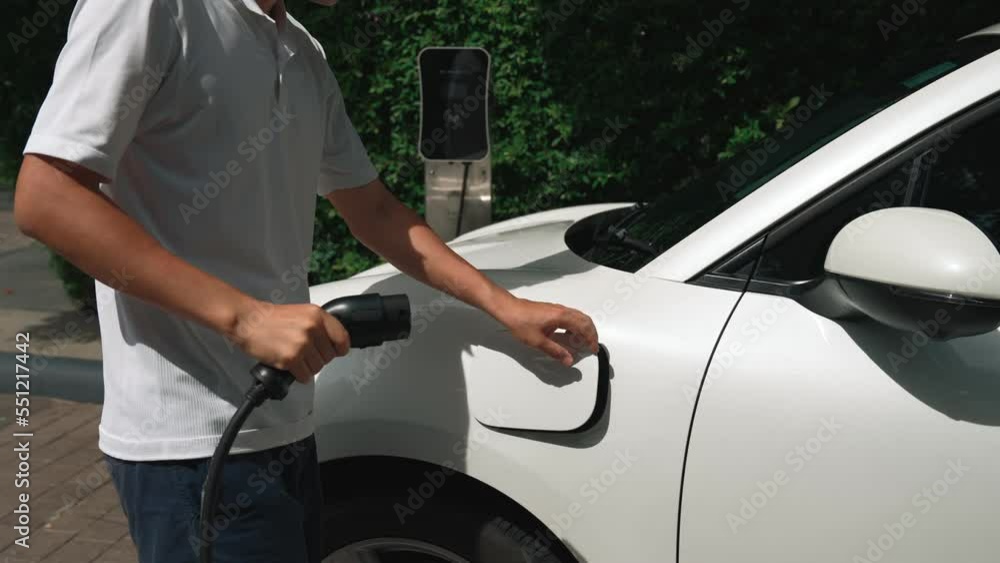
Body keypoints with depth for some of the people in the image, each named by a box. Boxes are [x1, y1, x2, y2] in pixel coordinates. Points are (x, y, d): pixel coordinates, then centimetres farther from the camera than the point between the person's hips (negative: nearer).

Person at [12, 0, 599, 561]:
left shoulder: (306, 58, 14)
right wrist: (243, 316, -23)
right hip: (194, 442, -8)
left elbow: (374, 211, 18)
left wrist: (504, 306, 10)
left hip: (285, 430, 8)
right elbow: (45, 198, -18)